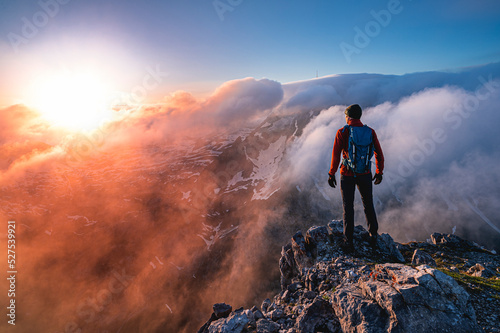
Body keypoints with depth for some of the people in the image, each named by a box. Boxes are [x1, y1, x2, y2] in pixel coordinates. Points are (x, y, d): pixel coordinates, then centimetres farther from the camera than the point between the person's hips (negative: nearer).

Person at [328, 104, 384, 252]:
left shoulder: (342, 133, -11)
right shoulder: (370, 132, -1)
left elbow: (336, 155, -15)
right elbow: (379, 154, 3)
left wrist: (331, 174, -4)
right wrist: (379, 172, 16)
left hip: (347, 175, -2)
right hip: (365, 175, 3)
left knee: (348, 208, 10)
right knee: (368, 205, 22)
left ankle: (349, 242, 16)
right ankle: (373, 237, 32)